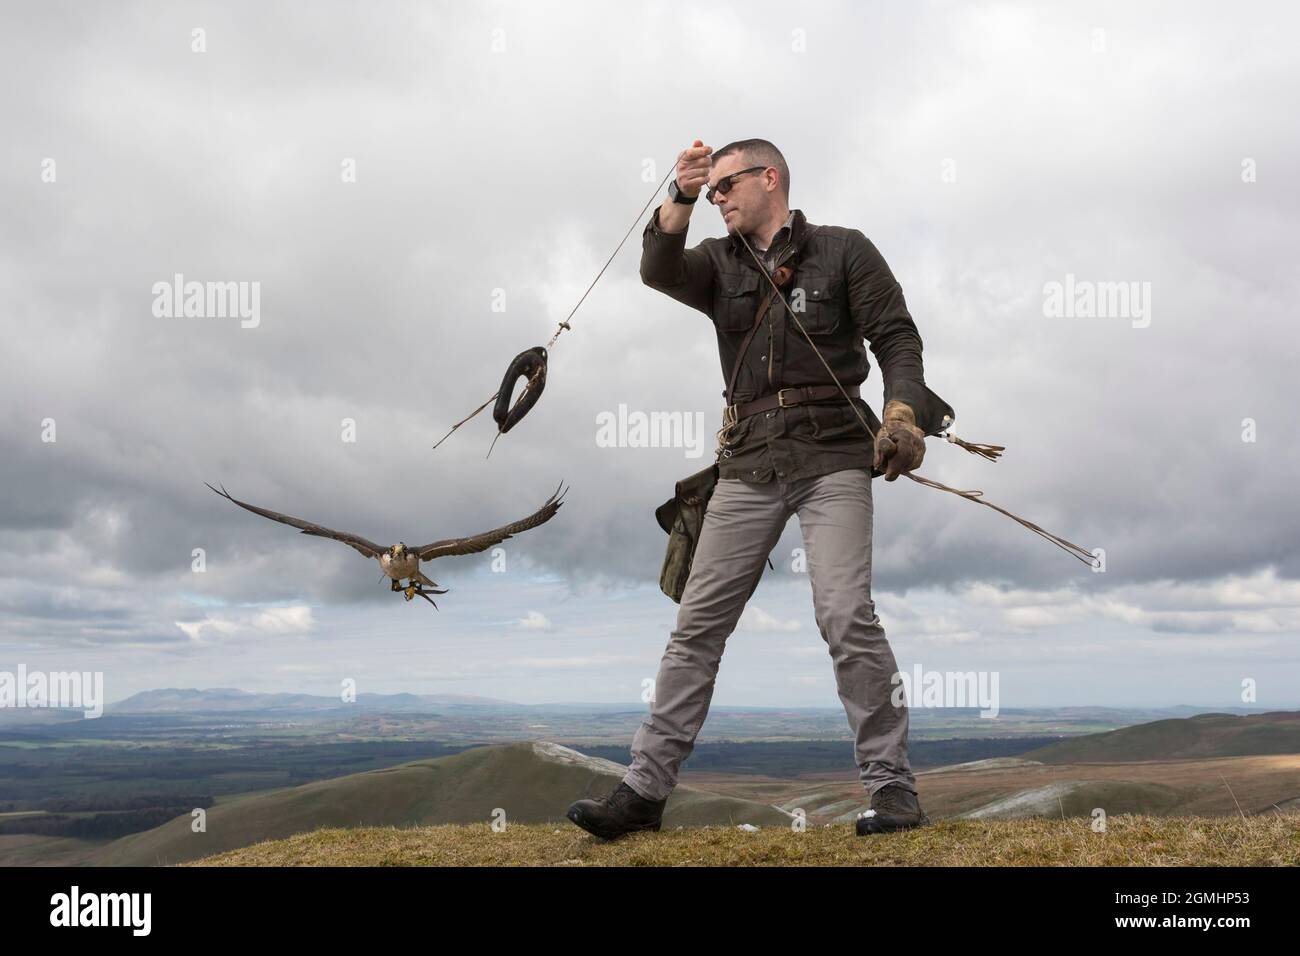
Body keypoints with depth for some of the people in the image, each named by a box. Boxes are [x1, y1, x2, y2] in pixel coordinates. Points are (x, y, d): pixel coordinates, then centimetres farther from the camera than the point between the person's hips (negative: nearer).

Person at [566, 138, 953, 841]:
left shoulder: (842, 251, 8)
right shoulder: (719, 265, 18)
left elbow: (896, 336, 1)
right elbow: (659, 271, -2)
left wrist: (903, 410, -16)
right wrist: (679, 202, -19)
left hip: (832, 458, -4)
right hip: (749, 465, 4)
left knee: (846, 616, -17)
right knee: (697, 624, 1)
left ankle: (891, 785, -6)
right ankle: (644, 789, 4)